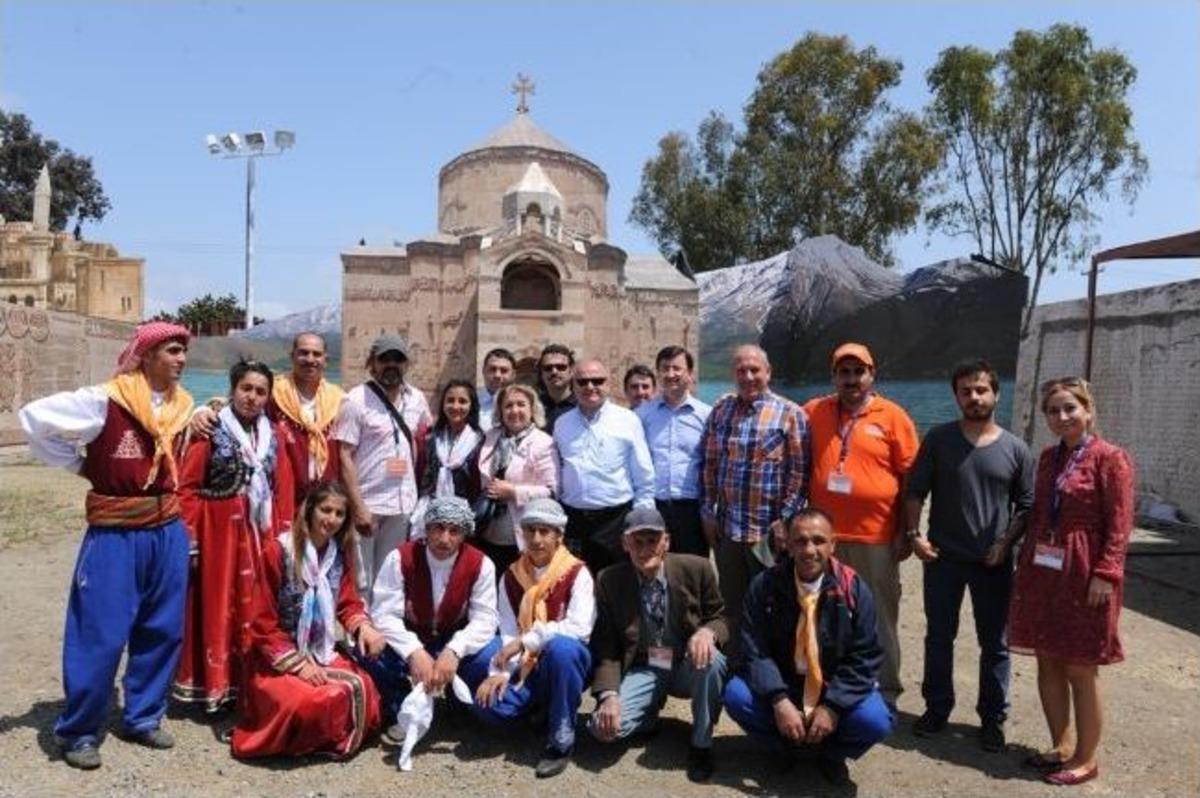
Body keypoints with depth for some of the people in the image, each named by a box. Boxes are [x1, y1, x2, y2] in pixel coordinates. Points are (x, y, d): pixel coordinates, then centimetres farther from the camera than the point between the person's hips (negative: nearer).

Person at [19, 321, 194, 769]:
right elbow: (35, 417, -13)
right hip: (115, 535, -5)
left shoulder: (182, 407, 4)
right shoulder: (104, 401, -14)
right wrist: (79, 465, -7)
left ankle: (143, 718, 28)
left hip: (168, 533, 5)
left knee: (162, 631, 11)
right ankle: (78, 732, 19)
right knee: (100, 636, 0)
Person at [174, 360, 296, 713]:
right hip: (218, 533, -5)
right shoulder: (211, 430, -6)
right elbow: (187, 487, -9)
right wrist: (189, 539, -12)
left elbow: (282, 488, 12)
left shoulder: (272, 435, 10)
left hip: (259, 535, 5)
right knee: (216, 608, 3)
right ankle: (212, 685, 14)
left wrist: (283, 535, 8)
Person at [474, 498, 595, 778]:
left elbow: (579, 627, -24)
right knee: (488, 703, -24)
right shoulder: (511, 577, 4)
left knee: (560, 647, -38)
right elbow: (508, 634, -5)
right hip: (527, 667, 4)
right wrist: (500, 672, -22)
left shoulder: (576, 573, -9)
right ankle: (544, 710, 8)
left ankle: (561, 738, -19)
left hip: (567, 662, -3)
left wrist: (526, 640, -26)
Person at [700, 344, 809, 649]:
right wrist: (708, 510, 5)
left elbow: (800, 472, -9)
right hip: (726, 528, 4)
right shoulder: (720, 411, 8)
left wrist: (786, 519, -13)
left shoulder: (790, 414, -6)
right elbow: (709, 464, 9)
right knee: (731, 606, 16)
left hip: (770, 531, -4)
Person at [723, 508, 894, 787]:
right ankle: (788, 746, 3)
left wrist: (833, 706, -21)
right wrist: (779, 701, -28)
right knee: (736, 695, -26)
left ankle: (829, 753, 6)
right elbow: (755, 650, -13)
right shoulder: (765, 585, -11)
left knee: (876, 721, -28)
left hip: (836, 690, 0)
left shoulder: (853, 589, -11)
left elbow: (864, 658, -10)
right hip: (779, 687, 1)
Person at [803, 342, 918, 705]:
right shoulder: (813, 412, 4)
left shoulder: (892, 416, -2)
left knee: (880, 616, 7)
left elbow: (910, 477, -1)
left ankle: (885, 691, 20)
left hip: (877, 537, -2)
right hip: (824, 535, 3)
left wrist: (905, 532, -2)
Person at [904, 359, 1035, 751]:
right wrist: (914, 534, -7)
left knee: (994, 644, 9)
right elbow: (915, 491, 2)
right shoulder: (938, 439, 0)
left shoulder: (1015, 449, 1)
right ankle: (937, 708, 26)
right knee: (938, 637, 11)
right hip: (943, 557, 0)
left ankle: (992, 718, 24)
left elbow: (1026, 506, 6)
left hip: (994, 563, 0)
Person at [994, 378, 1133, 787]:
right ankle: (1061, 746, 27)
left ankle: (1085, 759, 19)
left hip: (1082, 576, -6)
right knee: (1047, 662, 12)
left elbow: (1119, 524, -12)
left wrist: (1106, 574, -18)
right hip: (1040, 570, 7)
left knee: (1080, 669, 4)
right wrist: (1009, 540, 6)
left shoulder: (1110, 458, -9)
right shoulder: (1047, 456, 10)